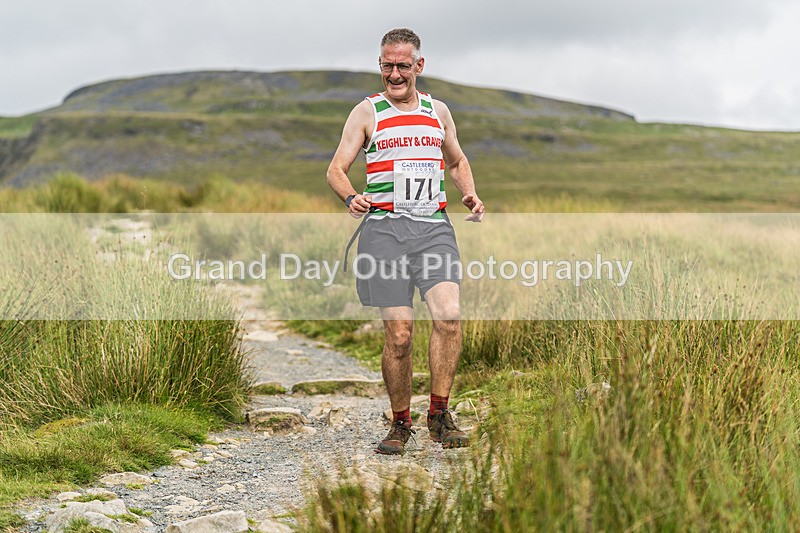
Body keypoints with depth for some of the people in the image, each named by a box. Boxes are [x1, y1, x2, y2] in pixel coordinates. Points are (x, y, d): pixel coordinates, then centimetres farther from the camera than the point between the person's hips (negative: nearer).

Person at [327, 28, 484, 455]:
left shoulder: (439, 111, 17)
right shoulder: (367, 112, 8)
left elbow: (457, 162, 31)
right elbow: (336, 169, 4)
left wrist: (470, 195, 11)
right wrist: (351, 197, -18)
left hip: (434, 228, 2)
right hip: (385, 228, -2)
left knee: (449, 315, -19)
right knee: (399, 333, -5)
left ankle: (439, 415, -6)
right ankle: (400, 423, 14)